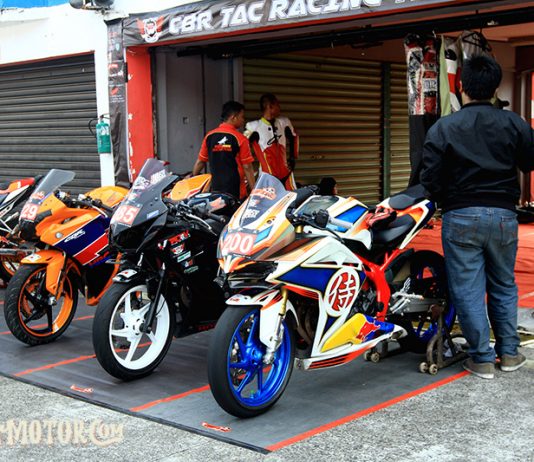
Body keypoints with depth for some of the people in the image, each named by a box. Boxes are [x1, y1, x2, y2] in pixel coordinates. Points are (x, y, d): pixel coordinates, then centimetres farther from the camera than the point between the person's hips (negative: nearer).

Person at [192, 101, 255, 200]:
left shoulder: (209, 136, 4)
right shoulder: (240, 138, -9)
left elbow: (200, 161, 11)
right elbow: (247, 167, -10)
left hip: (215, 191, 5)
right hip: (236, 192, -5)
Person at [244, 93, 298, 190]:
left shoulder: (284, 122, 6)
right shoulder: (254, 126, -12)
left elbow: (293, 138, 23)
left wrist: (292, 157, 17)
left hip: (285, 172, 5)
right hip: (267, 175, -5)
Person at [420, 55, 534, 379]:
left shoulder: (443, 128, -8)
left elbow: (430, 180, -9)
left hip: (460, 218, -3)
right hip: (503, 215, 3)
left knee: (468, 291, 5)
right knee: (503, 286, 18)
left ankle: (482, 359, 8)